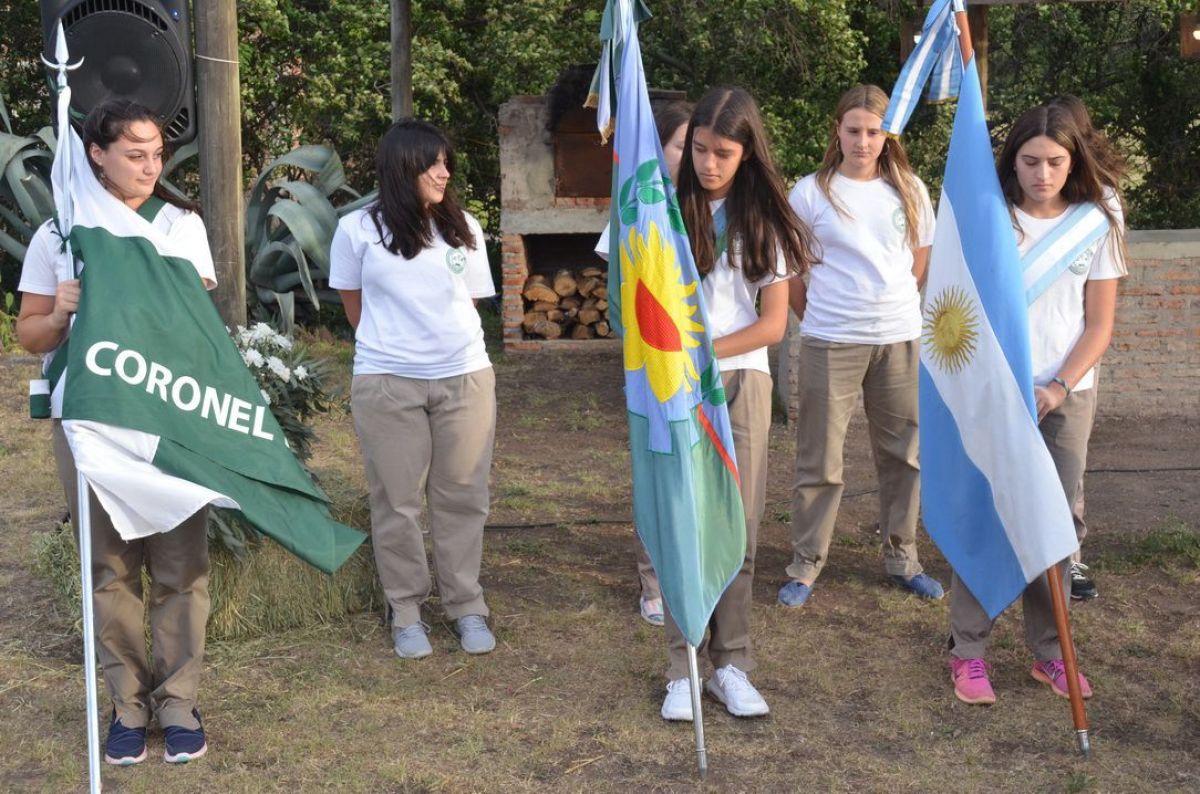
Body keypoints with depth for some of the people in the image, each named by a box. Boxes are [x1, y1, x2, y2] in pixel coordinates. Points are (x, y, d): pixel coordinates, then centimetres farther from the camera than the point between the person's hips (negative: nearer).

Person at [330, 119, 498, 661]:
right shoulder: (358, 229, -1)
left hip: (465, 377, 2)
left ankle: (466, 607, 20)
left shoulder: (463, 229, 6)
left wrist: (446, 344, 10)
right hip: (387, 383, -2)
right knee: (397, 502, 5)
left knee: (462, 498, 8)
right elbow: (354, 303, 10)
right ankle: (406, 612, 19)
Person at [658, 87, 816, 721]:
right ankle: (683, 669, 6)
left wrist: (704, 351, -11)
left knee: (738, 527, 2)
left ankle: (730, 665, 12)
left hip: (742, 381, 2)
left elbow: (773, 323, 1)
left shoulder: (763, 220, 5)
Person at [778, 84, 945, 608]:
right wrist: (816, 319, 4)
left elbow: (919, 263, 16)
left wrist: (891, 307, 11)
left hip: (900, 338, 3)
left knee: (902, 455, 12)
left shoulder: (910, 192, 6)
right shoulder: (811, 193, -3)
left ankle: (901, 558, 27)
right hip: (830, 343, -3)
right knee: (819, 460, 3)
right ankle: (805, 566, 15)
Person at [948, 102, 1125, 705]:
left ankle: (1048, 651, 18)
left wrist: (1060, 387, -11)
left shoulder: (1097, 223, 2)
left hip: (1066, 394, 2)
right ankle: (967, 651, 8)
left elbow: (1099, 324, 3)